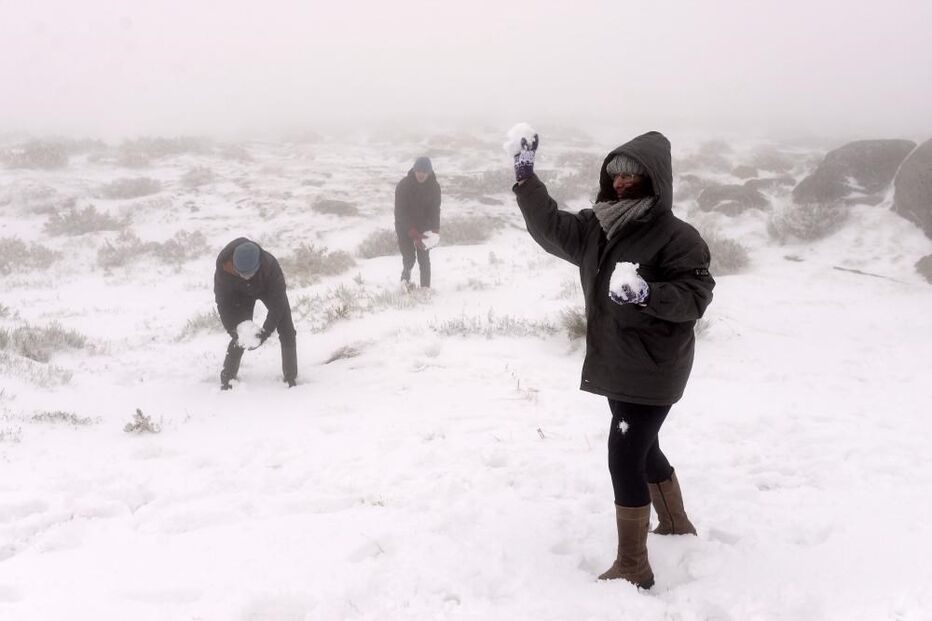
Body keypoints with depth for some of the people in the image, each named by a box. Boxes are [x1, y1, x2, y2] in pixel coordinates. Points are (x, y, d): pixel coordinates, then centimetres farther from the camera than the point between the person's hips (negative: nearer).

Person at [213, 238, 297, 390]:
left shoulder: (271, 266, -43)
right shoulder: (223, 267, -38)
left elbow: (277, 303, -32)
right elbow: (222, 302, -21)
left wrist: (265, 332, -38)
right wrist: (233, 330, -27)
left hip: (269, 288, -1)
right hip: (240, 292, 1)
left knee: (287, 332, -8)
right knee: (239, 337, -9)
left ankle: (291, 378, 5)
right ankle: (227, 379, 6)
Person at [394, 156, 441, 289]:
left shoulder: (434, 186, -10)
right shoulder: (403, 186, -20)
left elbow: (435, 209, -5)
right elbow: (400, 212, -21)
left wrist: (435, 229, -22)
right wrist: (413, 233, -29)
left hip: (424, 227, 2)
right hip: (405, 227, -2)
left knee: (424, 258, -4)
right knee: (409, 257, -3)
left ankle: (425, 287, 0)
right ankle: (406, 275, 27)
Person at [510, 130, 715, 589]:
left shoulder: (677, 237, -17)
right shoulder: (598, 227, 4)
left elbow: (696, 296, -19)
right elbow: (551, 228, 10)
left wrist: (648, 293, -35)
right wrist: (525, 178, 1)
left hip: (653, 370, -8)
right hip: (615, 365, 8)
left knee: (624, 457, -8)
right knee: (643, 449, 23)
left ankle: (632, 567, 4)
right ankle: (675, 524, 45)